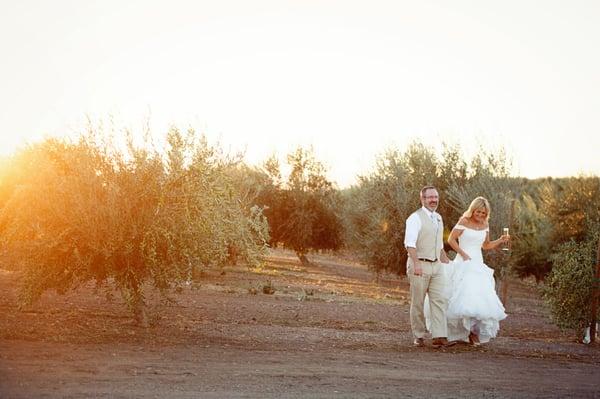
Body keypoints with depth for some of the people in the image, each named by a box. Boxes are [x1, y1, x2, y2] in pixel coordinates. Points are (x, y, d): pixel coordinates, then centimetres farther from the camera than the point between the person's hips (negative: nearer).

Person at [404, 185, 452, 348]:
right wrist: (416, 264, -26)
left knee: (440, 300, -3)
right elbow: (410, 243, -18)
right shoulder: (415, 218, -9)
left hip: (437, 265, 7)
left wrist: (447, 261, 26)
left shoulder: (438, 218, 15)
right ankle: (419, 337, 13)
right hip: (420, 265, -7)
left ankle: (439, 336, -5)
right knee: (418, 303, 3)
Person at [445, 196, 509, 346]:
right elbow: (451, 239, -9)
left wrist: (500, 241, 7)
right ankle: (470, 331, -4)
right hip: (464, 264, -6)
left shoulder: (485, 224, 11)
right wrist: (463, 254, -12)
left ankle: (473, 332, 3)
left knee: (481, 298, -3)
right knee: (466, 296, -14)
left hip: (478, 265, 6)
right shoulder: (464, 221, -7)